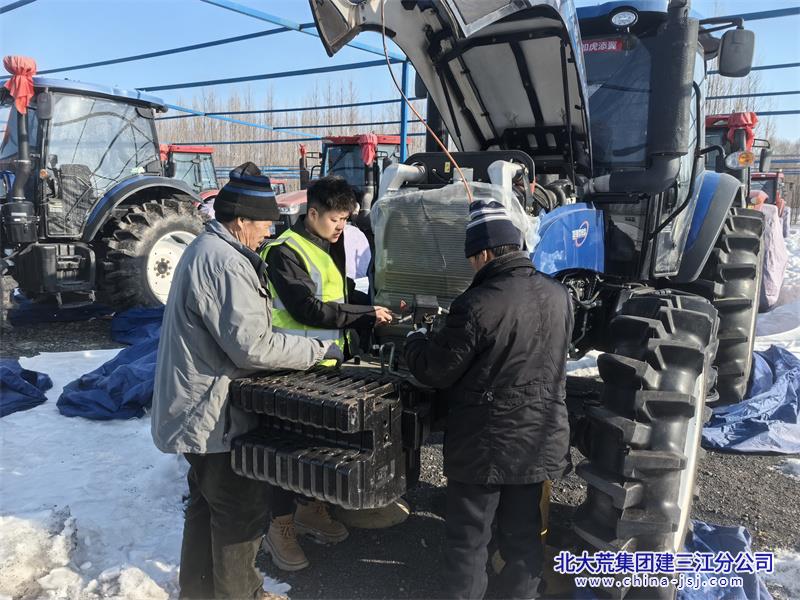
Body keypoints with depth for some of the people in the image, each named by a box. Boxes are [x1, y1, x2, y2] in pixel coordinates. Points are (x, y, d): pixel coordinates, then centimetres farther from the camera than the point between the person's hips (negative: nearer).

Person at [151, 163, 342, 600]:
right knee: (243, 510, 5)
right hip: (216, 414, -11)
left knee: (207, 503, 23)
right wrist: (317, 350, -18)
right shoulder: (224, 262, -24)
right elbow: (252, 346, -28)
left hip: (199, 410, 11)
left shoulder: (203, 250, 11)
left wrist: (307, 348, 11)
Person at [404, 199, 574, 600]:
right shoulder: (559, 296, 1)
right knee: (523, 534, 21)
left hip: (484, 445, -6)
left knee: (468, 539, 10)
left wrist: (415, 341, 6)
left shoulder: (478, 304, -23)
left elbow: (435, 371, -15)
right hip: (541, 441, 7)